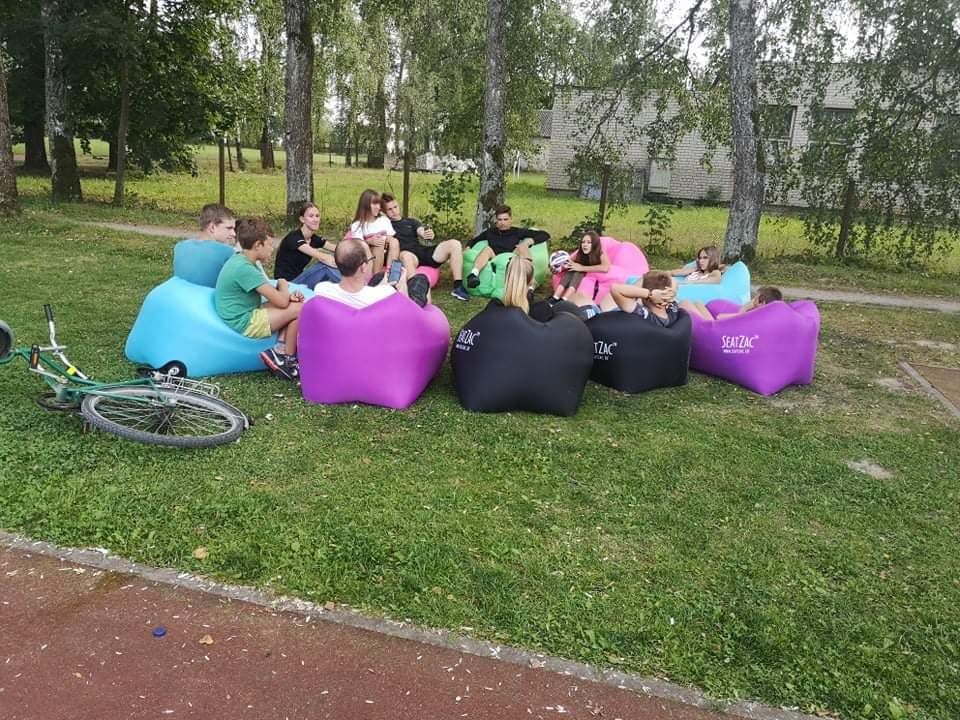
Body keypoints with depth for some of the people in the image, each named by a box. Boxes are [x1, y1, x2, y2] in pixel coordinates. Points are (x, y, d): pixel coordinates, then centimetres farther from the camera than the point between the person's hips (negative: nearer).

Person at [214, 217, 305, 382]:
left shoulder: (241, 260, 8)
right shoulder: (245, 269, -23)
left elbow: (270, 293, 14)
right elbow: (281, 302, -22)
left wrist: (289, 295, -5)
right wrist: (283, 286, 0)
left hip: (247, 314, 10)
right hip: (245, 324, -10)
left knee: (295, 304, 9)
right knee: (300, 309, -13)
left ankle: (280, 349, -2)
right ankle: (288, 360, 1)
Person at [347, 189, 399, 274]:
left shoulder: (385, 220, 12)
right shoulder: (357, 225, 0)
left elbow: (391, 238, 8)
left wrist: (387, 240, -17)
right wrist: (369, 241, -30)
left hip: (385, 255, 3)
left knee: (394, 241, -25)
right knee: (380, 243, -31)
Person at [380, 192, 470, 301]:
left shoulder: (411, 221, 26)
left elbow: (422, 232, 7)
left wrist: (429, 235, -18)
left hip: (423, 251, 4)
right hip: (408, 255, -4)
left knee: (454, 244, -15)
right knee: (405, 255, -42)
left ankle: (458, 287, -21)